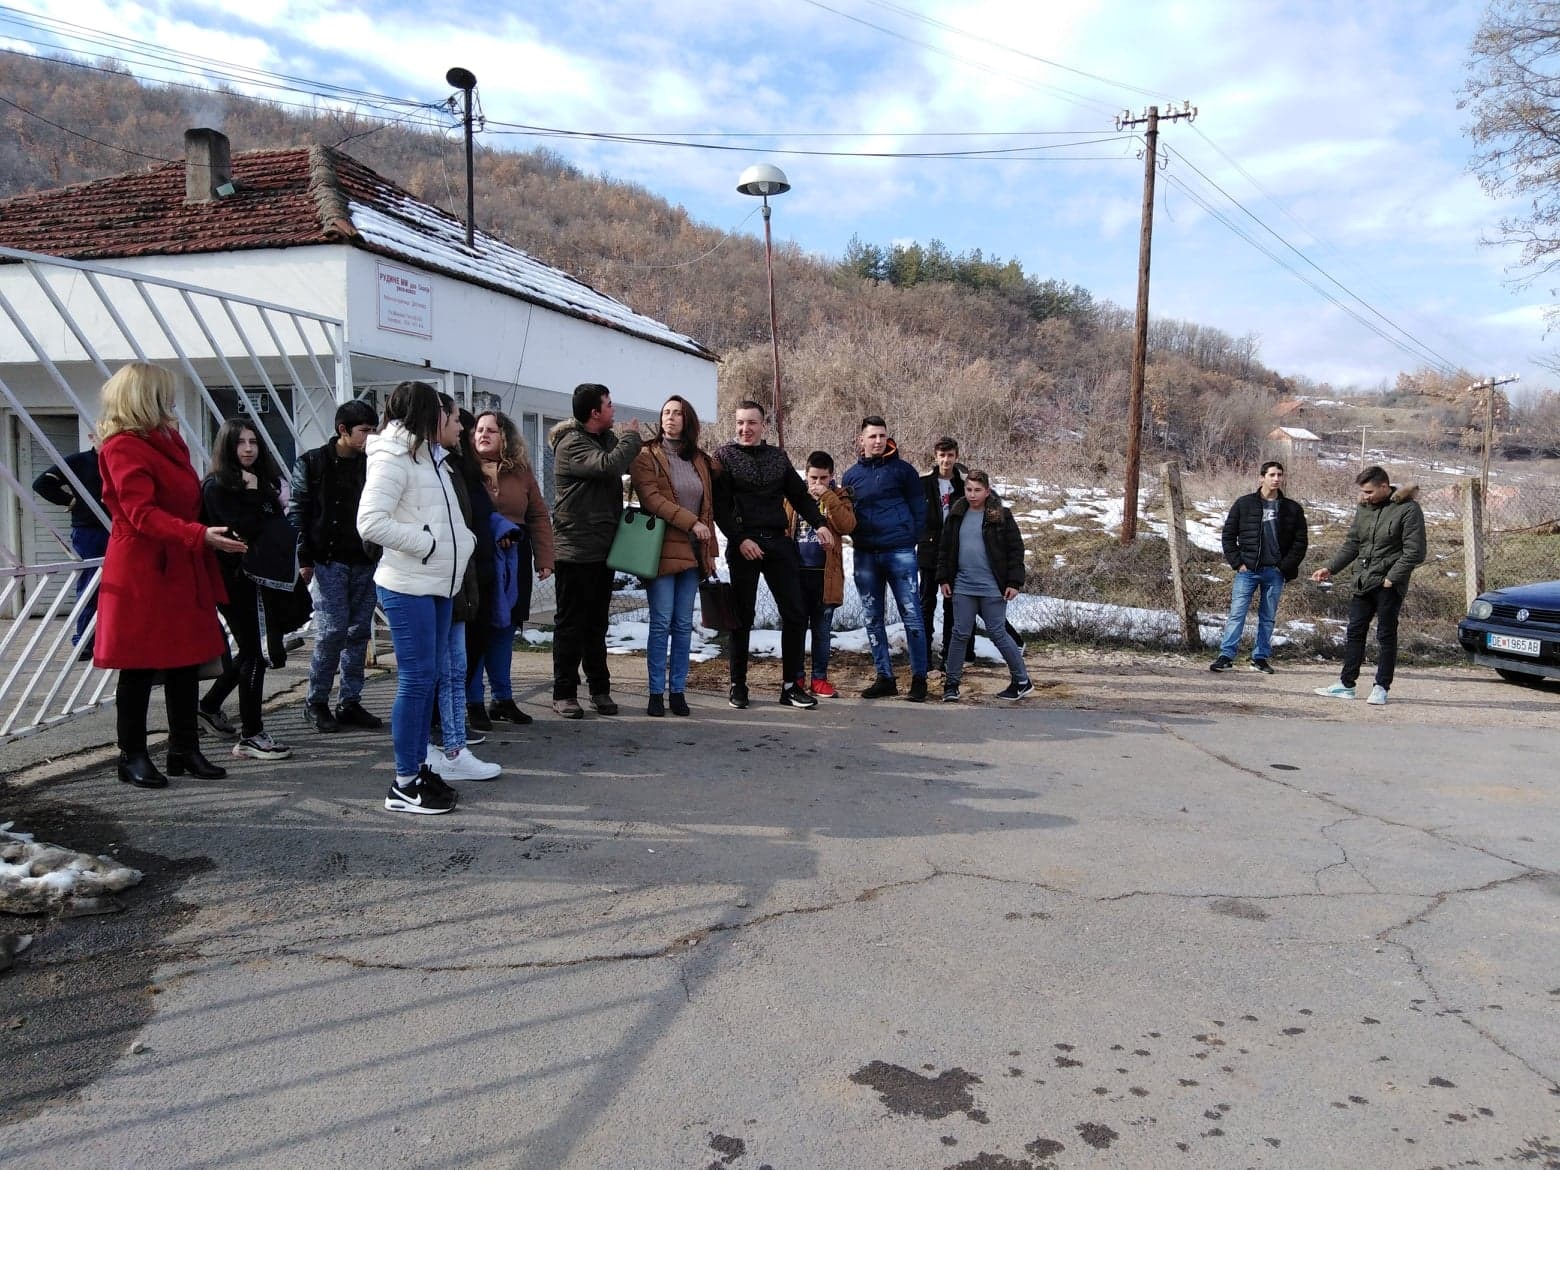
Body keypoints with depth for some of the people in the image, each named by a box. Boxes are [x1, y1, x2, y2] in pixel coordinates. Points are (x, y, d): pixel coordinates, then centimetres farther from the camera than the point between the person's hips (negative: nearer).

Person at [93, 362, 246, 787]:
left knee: (187, 662, 10)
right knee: (139, 668, 1)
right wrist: (200, 535, -31)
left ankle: (185, 750, 19)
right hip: (140, 573, -8)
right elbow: (143, 514, -21)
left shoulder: (167, 440, 16)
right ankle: (132, 758, 11)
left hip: (181, 570, 8)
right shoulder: (122, 447, -11)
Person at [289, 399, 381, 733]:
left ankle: (350, 703, 15)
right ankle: (316, 703, 7)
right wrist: (303, 558, -8)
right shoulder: (312, 463, 0)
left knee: (359, 633, 6)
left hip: (365, 563, 4)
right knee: (332, 631, -8)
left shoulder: (371, 465, 9)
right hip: (328, 561, -4)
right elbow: (297, 512, -1)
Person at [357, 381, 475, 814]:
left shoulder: (430, 457, 16)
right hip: (408, 587, -9)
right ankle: (404, 785, 1)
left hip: (438, 585, 9)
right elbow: (370, 523, -22)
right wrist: (426, 545, -18)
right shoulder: (393, 459, -12)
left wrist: (464, 541, 7)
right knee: (416, 680, -7)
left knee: (429, 677, 12)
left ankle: (419, 767, 22)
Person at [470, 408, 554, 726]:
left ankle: (503, 699, 22)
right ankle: (473, 703, 11)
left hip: (512, 562, 4)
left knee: (504, 629, 12)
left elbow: (539, 517, 5)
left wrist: (544, 559, -2)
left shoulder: (521, 472, 6)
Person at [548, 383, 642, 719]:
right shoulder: (571, 444, -13)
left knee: (597, 624, 14)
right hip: (575, 550, -8)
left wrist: (635, 442, -3)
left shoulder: (607, 439, 14)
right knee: (571, 624, 0)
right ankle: (564, 693, 7)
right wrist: (631, 437, -11)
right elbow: (609, 465, -26)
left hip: (603, 549, 8)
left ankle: (600, 689, 21)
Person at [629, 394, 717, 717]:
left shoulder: (699, 460, 16)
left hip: (692, 552, 5)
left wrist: (709, 549, 13)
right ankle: (656, 693, 2)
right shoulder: (647, 456, 0)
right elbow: (652, 499, -12)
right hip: (662, 550, -4)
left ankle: (678, 690, 12)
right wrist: (691, 523, -18)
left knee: (684, 624, 6)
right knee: (661, 623, -5)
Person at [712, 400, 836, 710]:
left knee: (795, 614, 1)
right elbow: (720, 505, -7)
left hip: (779, 544, 4)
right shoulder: (725, 456, 0)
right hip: (743, 545, -4)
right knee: (743, 616, 3)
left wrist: (819, 523, 0)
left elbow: (800, 495, 15)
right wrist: (740, 539, -16)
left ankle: (791, 685, 11)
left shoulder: (778, 457, 12)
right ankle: (738, 685, 15)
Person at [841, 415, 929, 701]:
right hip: (865, 556, 4)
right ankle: (884, 678, 16)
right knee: (873, 620, 7)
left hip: (900, 554, -4)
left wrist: (911, 539, -7)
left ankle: (919, 677, 3)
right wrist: (855, 535, 1)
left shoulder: (902, 470, 2)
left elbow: (919, 508, 2)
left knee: (911, 616, -4)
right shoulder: (851, 476, 11)